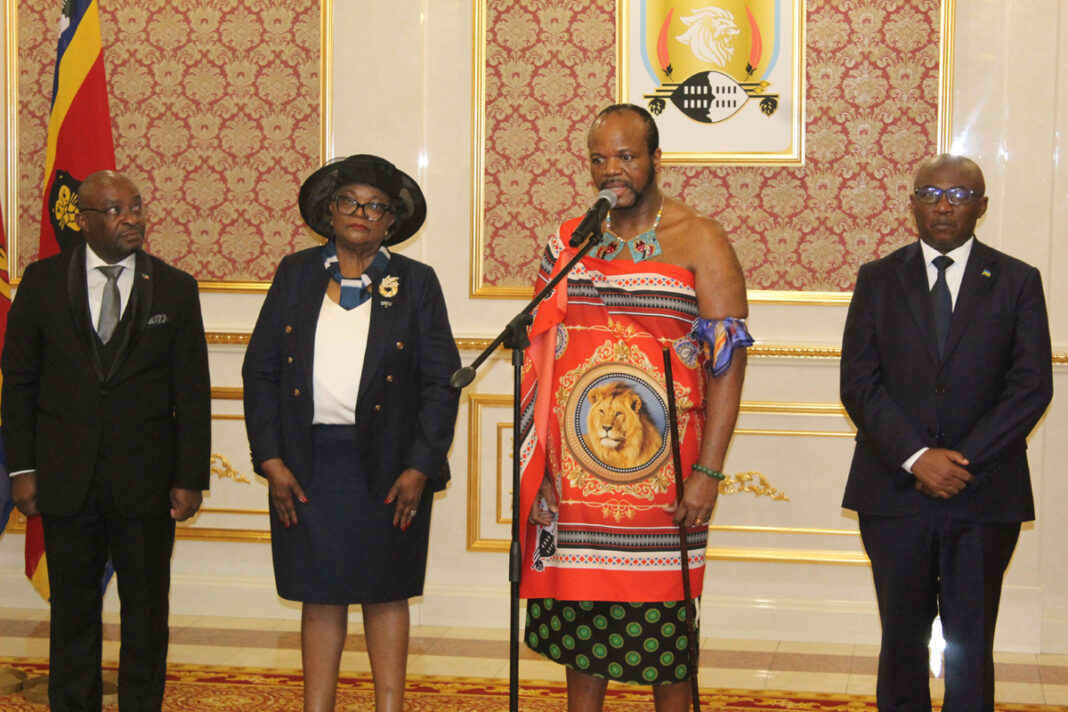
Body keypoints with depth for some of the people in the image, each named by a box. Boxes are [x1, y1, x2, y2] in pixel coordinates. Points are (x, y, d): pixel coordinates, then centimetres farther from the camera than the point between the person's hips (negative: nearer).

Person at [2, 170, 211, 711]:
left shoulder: (175, 288, 1)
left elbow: (193, 392, 1)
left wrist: (190, 478, -4)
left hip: (145, 480, 0)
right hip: (66, 478, 0)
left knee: (146, 611, 7)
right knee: (72, 607, 10)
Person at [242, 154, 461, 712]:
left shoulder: (415, 283, 2)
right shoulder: (296, 274, 6)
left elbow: (442, 382, 0)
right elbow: (260, 369, 6)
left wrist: (420, 467, -8)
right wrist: (270, 459, -2)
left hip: (386, 468, -1)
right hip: (308, 466, 1)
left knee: (385, 595, 8)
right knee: (320, 597, 7)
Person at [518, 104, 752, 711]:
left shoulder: (699, 241, -3)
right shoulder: (571, 241, 11)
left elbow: (728, 361, -8)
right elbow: (543, 350, 13)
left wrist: (708, 473, -15)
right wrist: (538, 462, 5)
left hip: (660, 467, -4)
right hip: (576, 468, 4)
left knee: (663, 614, 3)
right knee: (580, 604, 9)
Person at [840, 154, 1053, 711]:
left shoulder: (1017, 282, 5)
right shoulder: (878, 279, 7)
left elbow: (1032, 386, -3)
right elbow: (858, 383, -1)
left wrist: (963, 460, -12)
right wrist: (916, 457, -13)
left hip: (985, 496, -1)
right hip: (894, 490, 1)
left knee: (971, 645, 3)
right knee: (902, 638, 8)